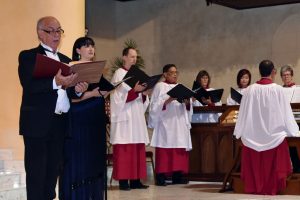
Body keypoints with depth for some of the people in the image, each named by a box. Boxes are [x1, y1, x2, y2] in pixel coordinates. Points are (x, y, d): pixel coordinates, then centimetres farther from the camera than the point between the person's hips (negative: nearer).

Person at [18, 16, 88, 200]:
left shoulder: (66, 60, 18)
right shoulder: (28, 56, -1)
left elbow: (68, 92, 13)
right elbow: (29, 86, -17)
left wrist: (78, 89, -10)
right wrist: (55, 82, -32)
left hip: (61, 124, 6)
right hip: (38, 123, -6)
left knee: (53, 171, 9)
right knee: (36, 172, -3)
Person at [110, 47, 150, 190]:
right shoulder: (119, 74, -3)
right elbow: (119, 97, -13)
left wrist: (143, 93, -2)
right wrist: (135, 90, -22)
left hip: (137, 118, 8)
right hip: (124, 118, -8)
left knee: (137, 149, 4)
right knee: (124, 151, -8)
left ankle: (135, 180, 6)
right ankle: (123, 180, -7)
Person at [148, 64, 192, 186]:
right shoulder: (160, 87, 4)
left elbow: (188, 108, 14)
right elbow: (155, 106, -7)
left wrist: (187, 102, -7)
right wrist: (167, 101, -21)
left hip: (180, 124, 5)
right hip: (165, 124, -5)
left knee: (179, 151, 1)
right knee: (164, 151, -9)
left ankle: (177, 176, 5)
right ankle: (161, 177, -8)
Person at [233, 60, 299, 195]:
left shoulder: (251, 89, -6)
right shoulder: (277, 89, -10)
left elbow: (244, 113, 0)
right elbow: (286, 113, -4)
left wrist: (239, 132, 11)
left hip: (253, 135, 1)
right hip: (274, 134, -1)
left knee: (254, 163, 12)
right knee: (272, 163, 10)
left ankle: (254, 187, 16)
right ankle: (272, 188, 13)